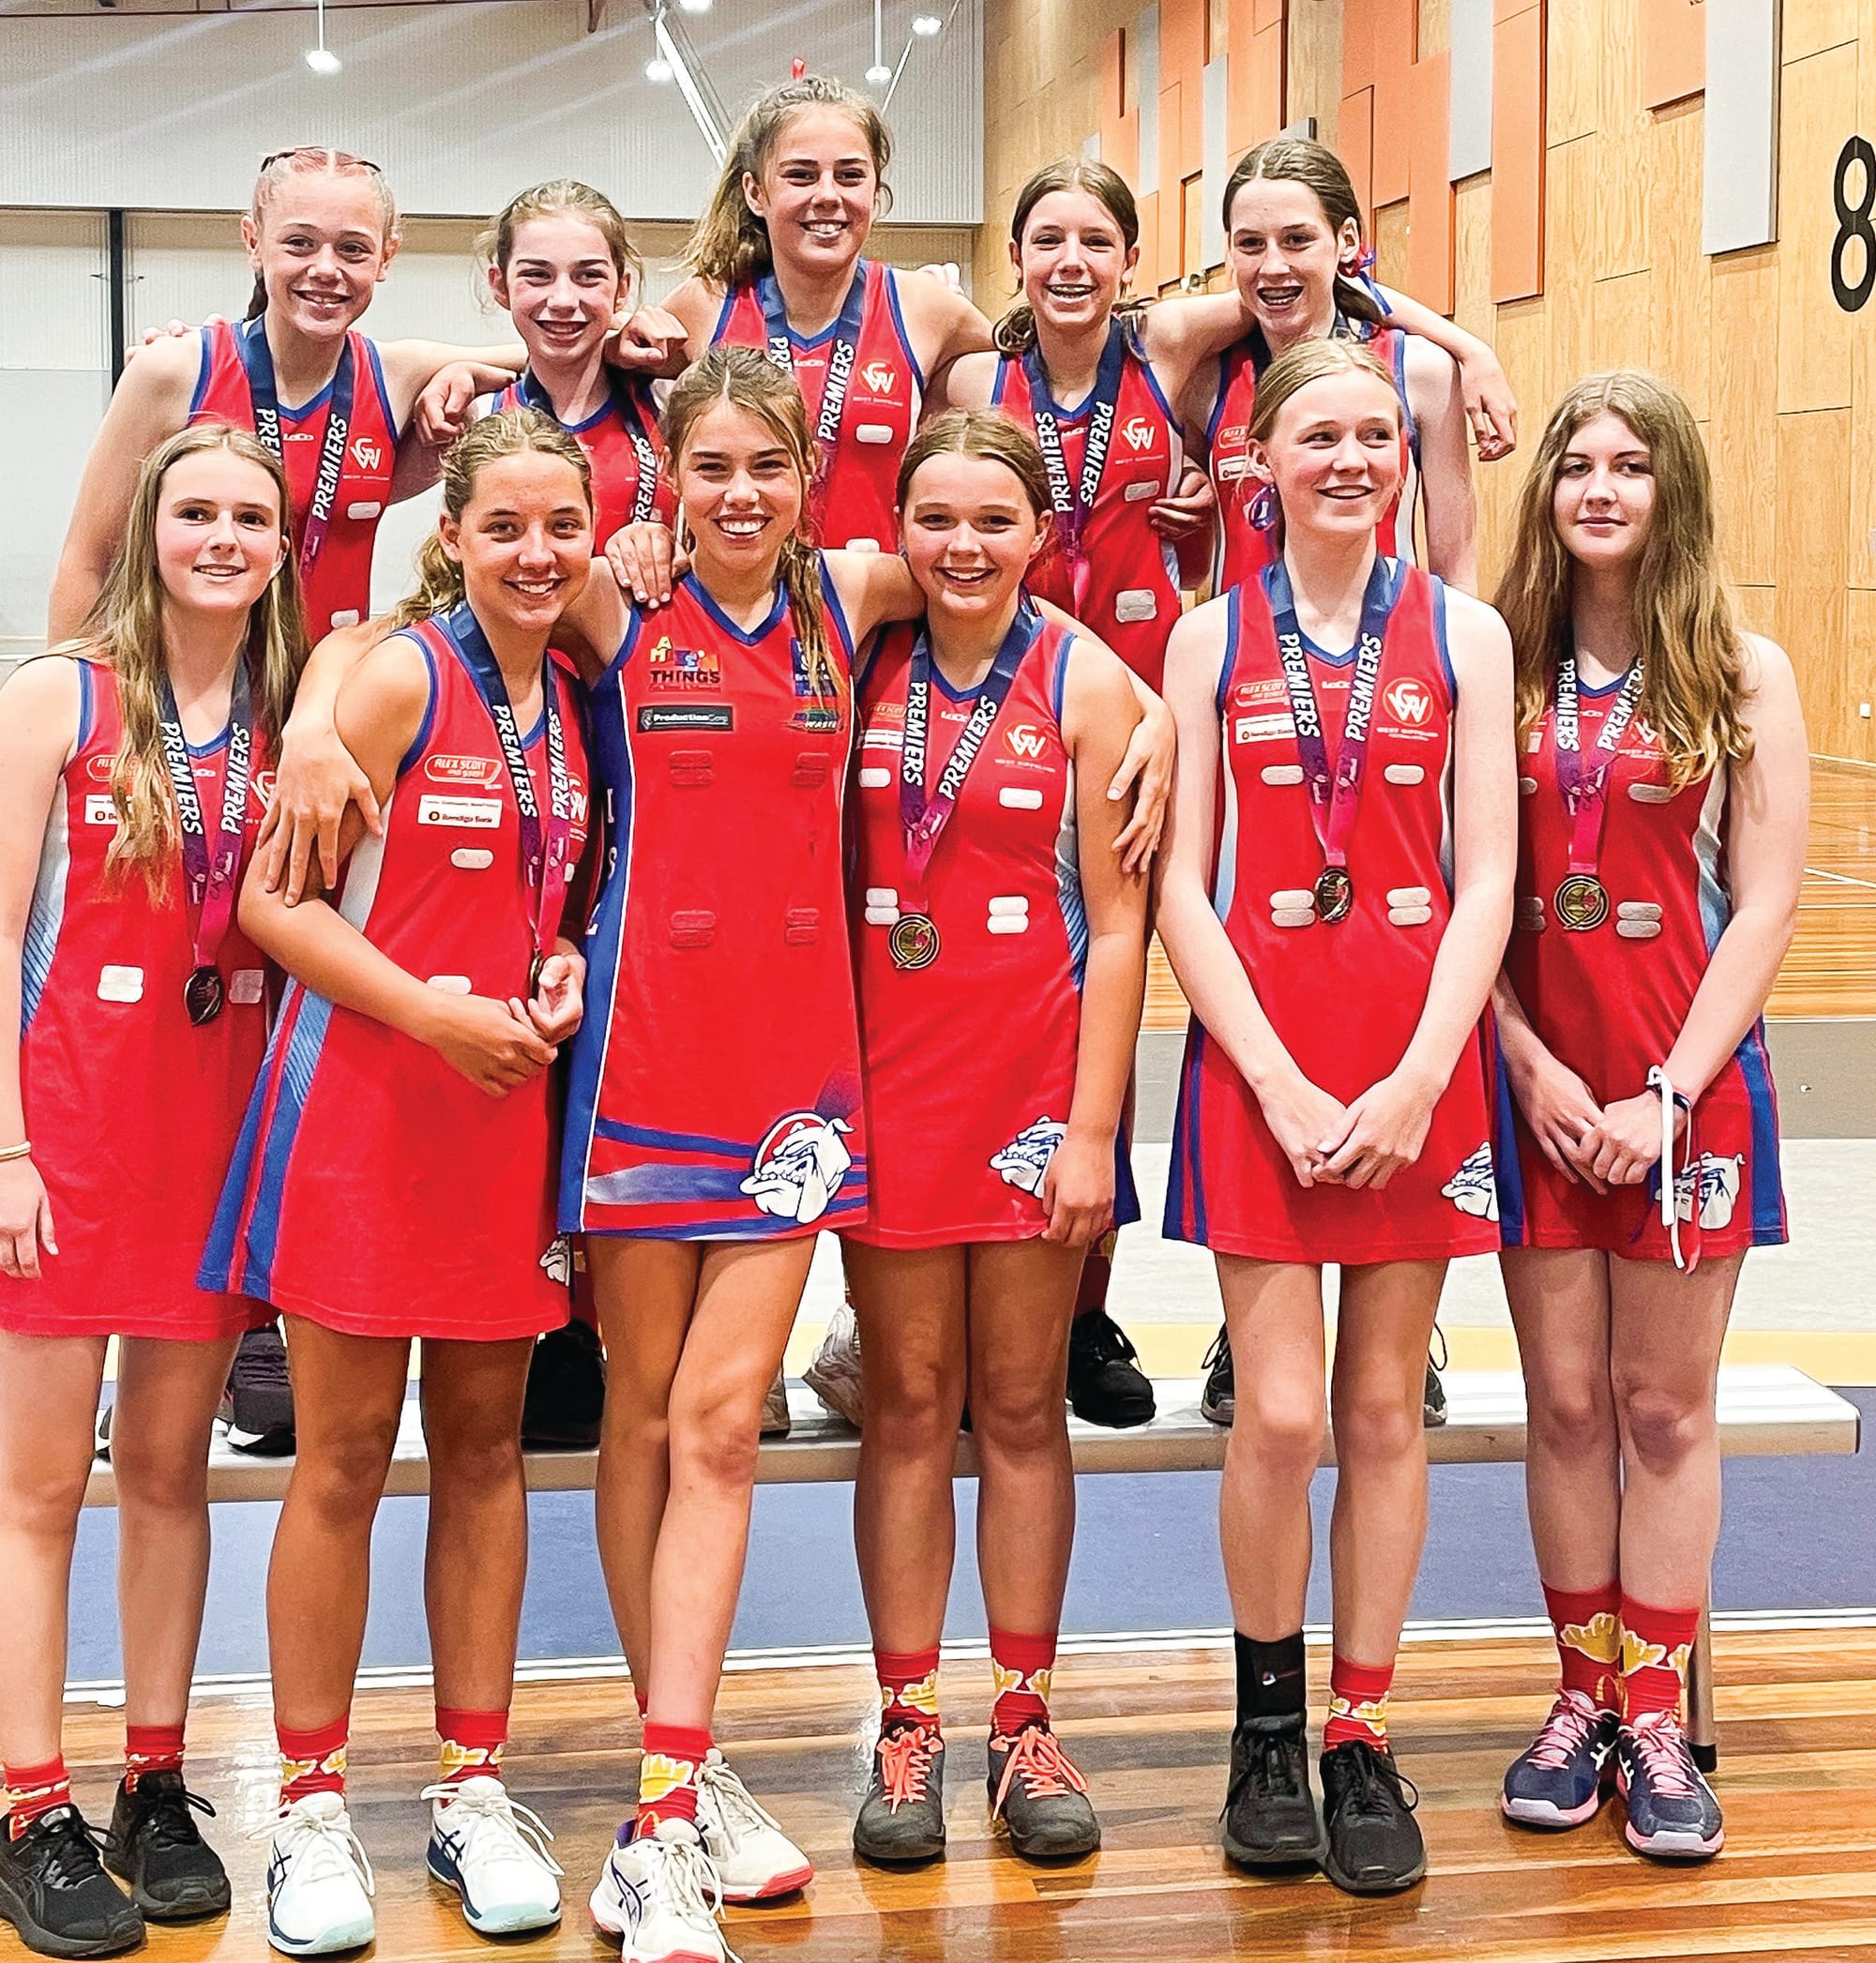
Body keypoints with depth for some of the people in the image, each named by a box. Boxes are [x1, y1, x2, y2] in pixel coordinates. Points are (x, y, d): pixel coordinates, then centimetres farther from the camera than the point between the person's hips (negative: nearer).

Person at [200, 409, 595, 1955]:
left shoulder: (571, 705, 10)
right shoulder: (397, 678, -9)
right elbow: (270, 898, -13)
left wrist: (562, 967, 1)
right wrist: (429, 1009, -19)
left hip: (507, 1105, 6)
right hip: (362, 1105, -5)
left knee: (485, 1447, 11)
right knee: (343, 1460, 2)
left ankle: (475, 1790, 21)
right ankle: (312, 1811, 13)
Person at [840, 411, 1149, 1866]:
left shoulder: (1087, 682, -3)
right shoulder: (864, 670, 3)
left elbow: (1118, 922, -5)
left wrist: (1095, 1127, -9)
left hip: (1036, 1070, -1)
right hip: (888, 1068, 2)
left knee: (1023, 1406, 7)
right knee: (909, 1404, 7)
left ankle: (1025, 1725, 17)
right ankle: (908, 1728, 15)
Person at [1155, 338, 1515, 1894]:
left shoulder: (1462, 635, 5)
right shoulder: (1211, 638, 4)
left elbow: (1485, 882, 0)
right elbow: (1182, 886, 0)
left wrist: (1415, 1080, -10)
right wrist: (1279, 1078, -10)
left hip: (1416, 1062, 1)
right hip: (1258, 1054, -1)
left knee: (1385, 1412, 6)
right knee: (1280, 1416, -4)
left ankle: (1362, 1739, 19)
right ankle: (1268, 1728, 17)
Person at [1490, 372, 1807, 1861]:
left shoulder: (1745, 674, -1)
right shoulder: (1503, 668, 4)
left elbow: (1765, 904, -5)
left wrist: (1671, 1090, -12)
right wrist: (1529, 1063, -10)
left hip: (1686, 1084, -1)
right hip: (1531, 1078, 2)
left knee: (1666, 1405, 6)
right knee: (1565, 1401, 7)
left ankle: (1656, 1715, 15)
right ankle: (1584, 1697, 20)